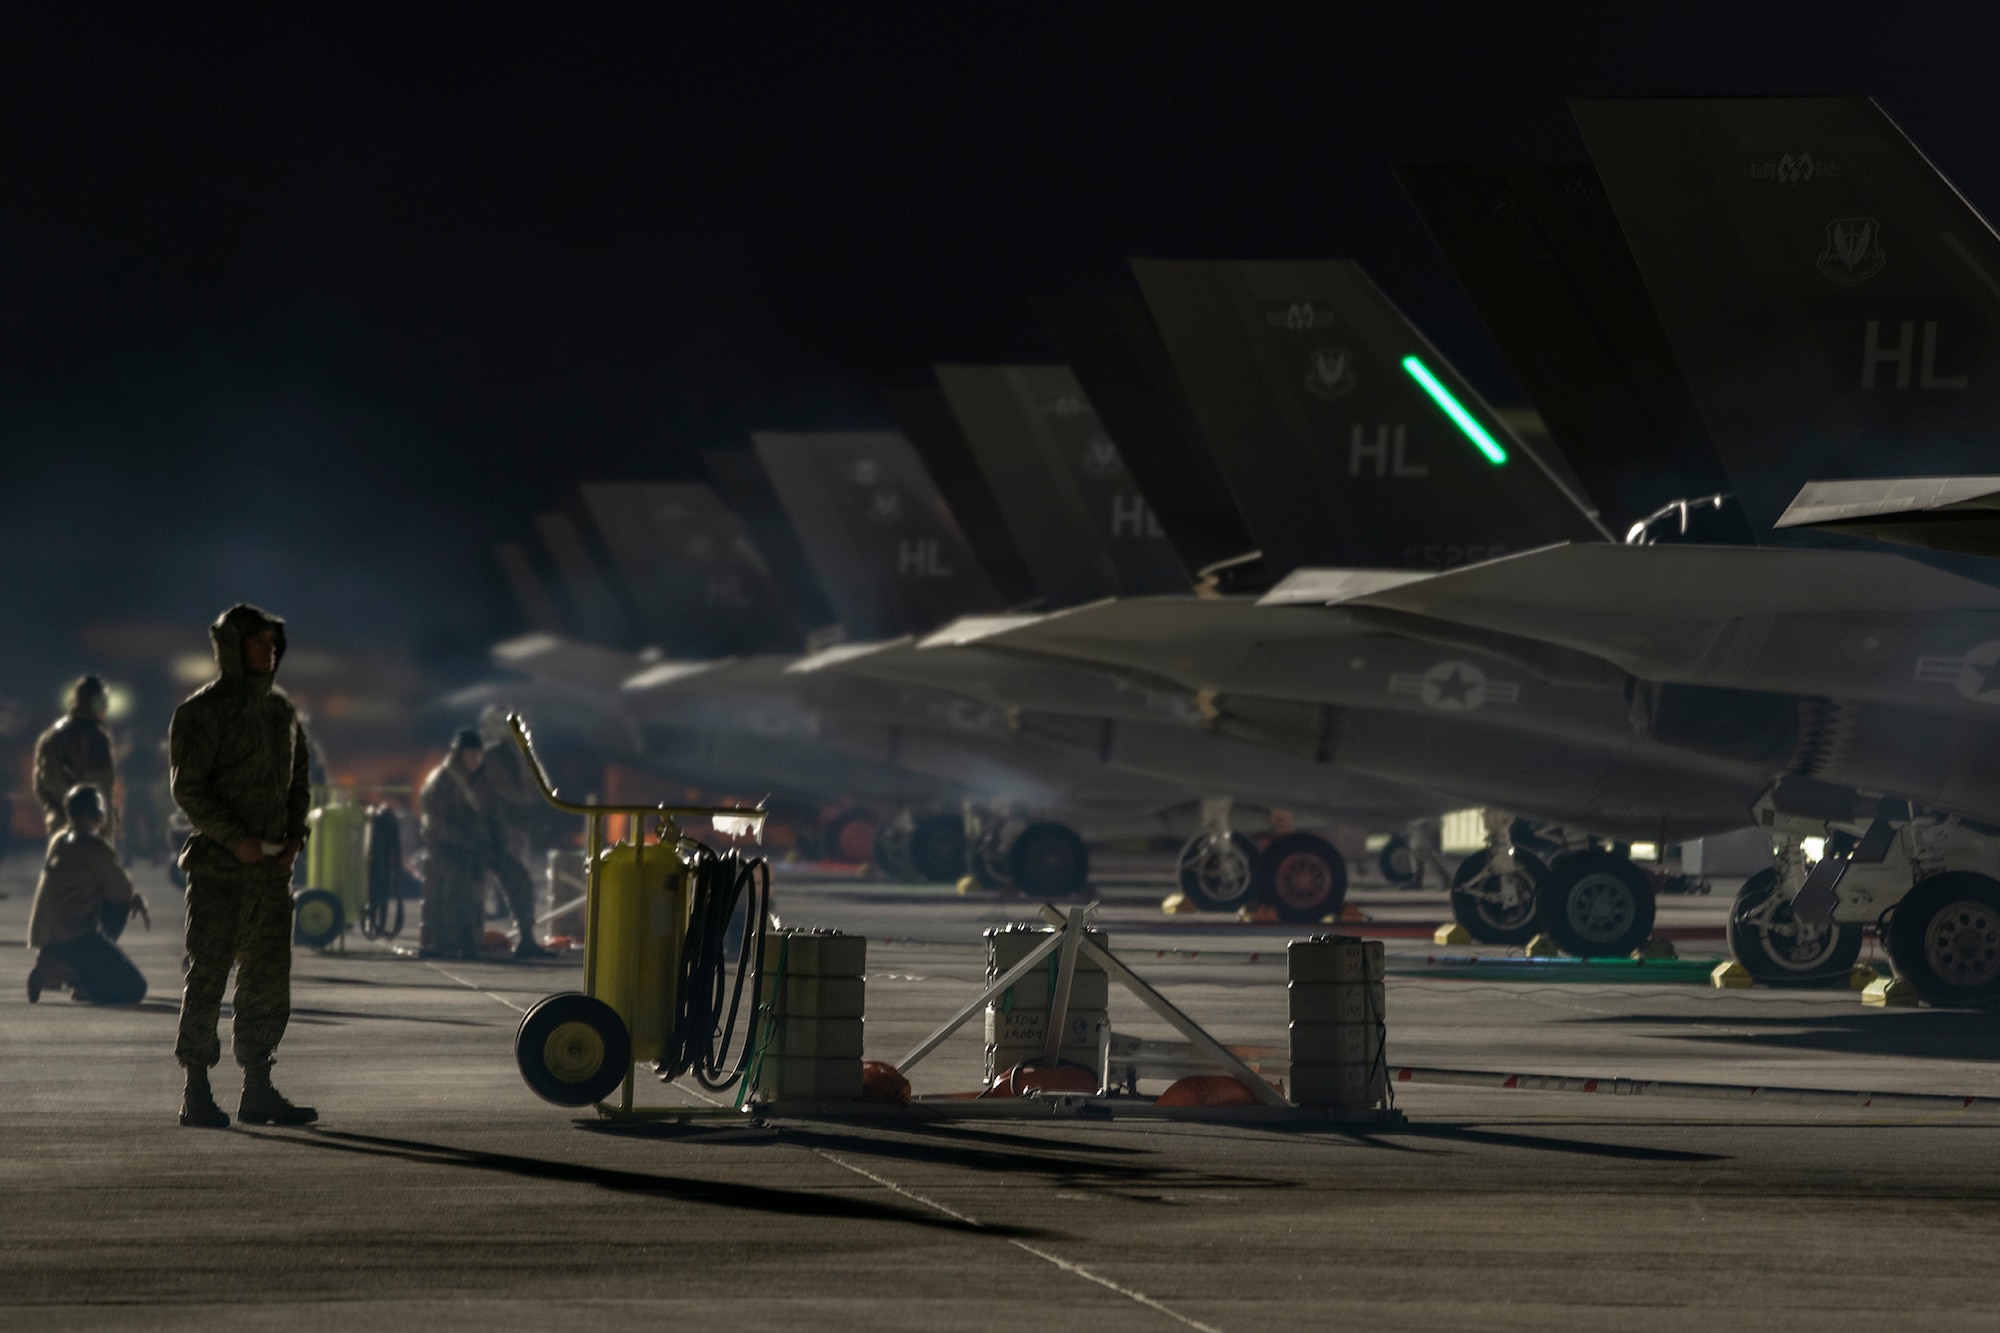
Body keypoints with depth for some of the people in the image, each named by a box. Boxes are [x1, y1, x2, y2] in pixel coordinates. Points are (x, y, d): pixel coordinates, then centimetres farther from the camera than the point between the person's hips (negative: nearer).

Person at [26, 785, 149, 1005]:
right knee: (134, 989, -9)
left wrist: (134, 898, 12)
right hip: (70, 937, -9)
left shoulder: (60, 841, 14)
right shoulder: (94, 848, -14)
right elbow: (123, 891, -5)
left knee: (119, 906, 26)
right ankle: (61, 972, -13)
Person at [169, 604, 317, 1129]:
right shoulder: (202, 712, -6)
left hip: (271, 868, 7)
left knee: (269, 979, 7)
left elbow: (298, 781, 21)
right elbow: (189, 788, -11)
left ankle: (258, 1090, 13)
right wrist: (235, 839, -19)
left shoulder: (281, 711, 15)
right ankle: (197, 1094, 0)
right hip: (218, 868, -6)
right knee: (208, 977, -4)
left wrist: (295, 835, 3)